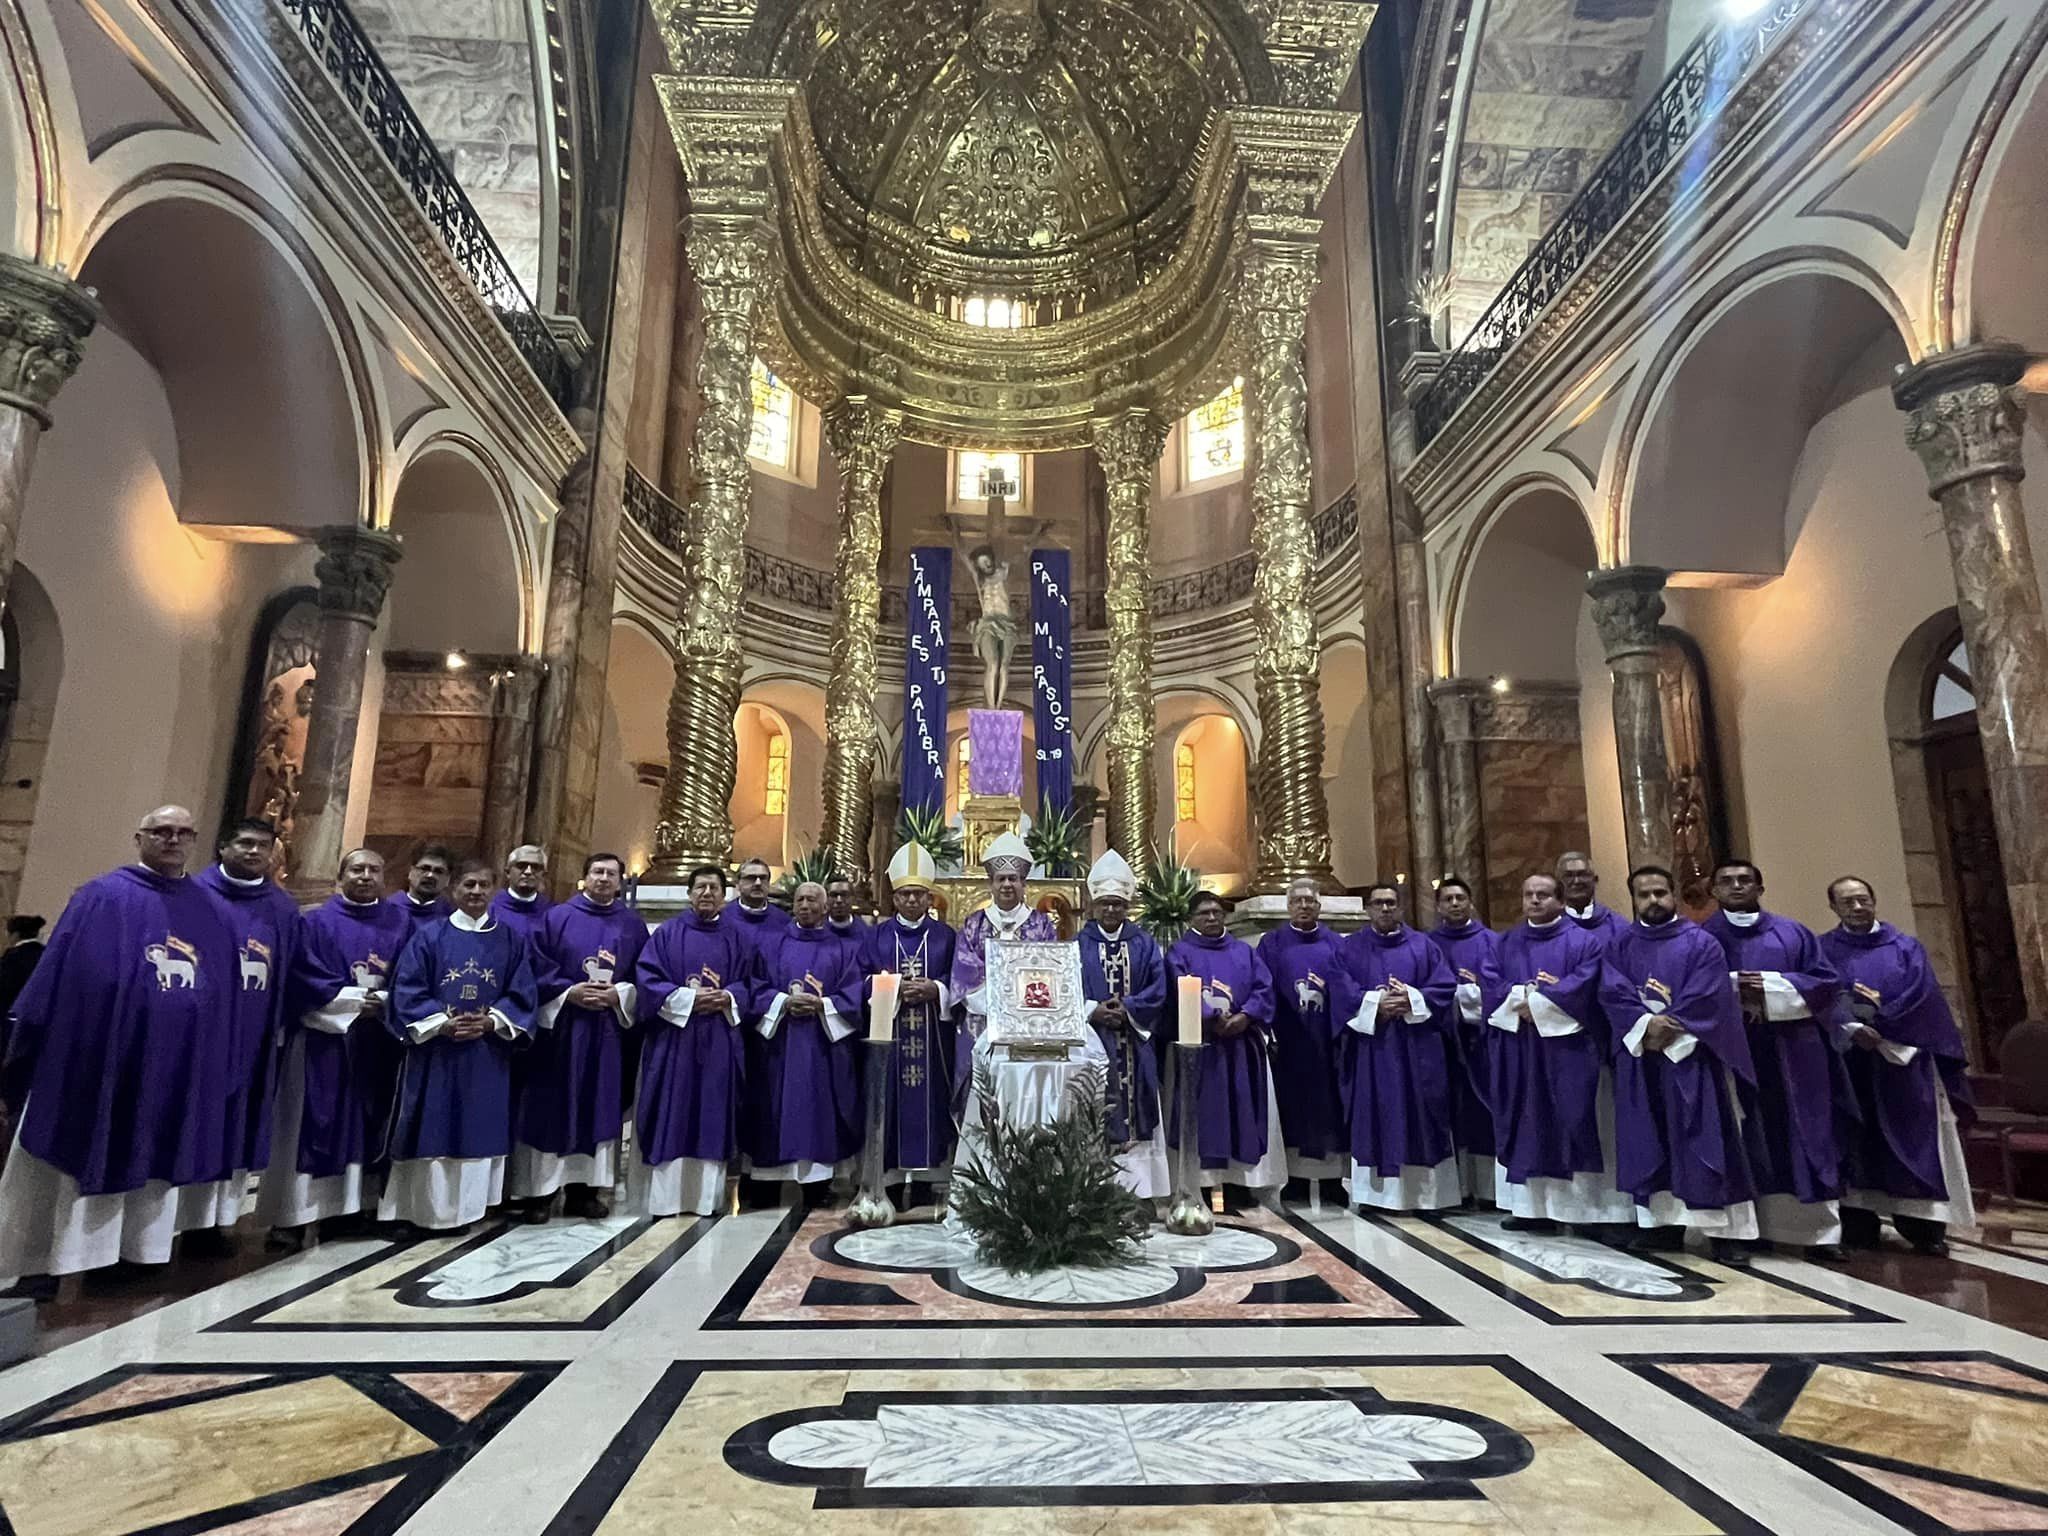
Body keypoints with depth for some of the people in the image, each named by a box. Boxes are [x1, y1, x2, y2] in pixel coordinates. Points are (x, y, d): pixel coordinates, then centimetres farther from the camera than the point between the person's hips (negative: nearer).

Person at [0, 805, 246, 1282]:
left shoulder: (211, 910, 10)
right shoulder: (102, 898, -1)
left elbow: (227, 991, 10)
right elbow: (59, 975, -5)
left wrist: (225, 1065, 6)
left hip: (184, 1063, 3)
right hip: (99, 1055, -3)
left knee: (155, 1155, 10)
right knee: (87, 1152, 5)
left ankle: (140, 1250, 22)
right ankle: (47, 1260, 18)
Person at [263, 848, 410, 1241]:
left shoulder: (400, 924, 8)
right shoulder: (315, 922, 1)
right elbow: (305, 978, -8)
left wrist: (383, 1001, -14)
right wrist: (357, 998, -14)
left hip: (374, 1041, 3)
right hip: (322, 1039, -3)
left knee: (361, 1124, 7)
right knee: (310, 1123, -1)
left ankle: (347, 1206, 17)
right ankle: (292, 1215, 4)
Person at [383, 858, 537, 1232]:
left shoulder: (511, 941, 5)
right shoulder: (429, 937, 1)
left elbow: (521, 995, 2)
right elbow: (407, 992, -3)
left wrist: (490, 1022, -14)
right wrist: (443, 1023, -16)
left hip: (487, 1055, 1)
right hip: (434, 1053, -1)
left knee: (479, 1130, 5)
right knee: (433, 1129, 2)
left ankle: (465, 1207, 17)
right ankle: (425, 1208, 14)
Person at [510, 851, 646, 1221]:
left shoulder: (634, 926, 8)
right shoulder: (556, 917, 3)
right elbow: (537, 967, -3)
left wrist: (618, 995, -12)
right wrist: (569, 992, -16)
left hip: (608, 1029, 2)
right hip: (559, 1025, -2)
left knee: (598, 1108, 5)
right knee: (550, 1108, 1)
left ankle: (584, 1190, 14)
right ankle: (538, 1191, 10)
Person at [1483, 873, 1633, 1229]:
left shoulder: (1584, 941, 1)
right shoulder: (1507, 943, 13)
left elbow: (1582, 987, -13)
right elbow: (1493, 987, 3)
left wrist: (1533, 1003, -13)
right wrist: (1526, 995, -15)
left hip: (1567, 1050, -4)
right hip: (1518, 1051, 4)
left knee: (1572, 1123, -3)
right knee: (1525, 1124, 6)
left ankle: (1580, 1206, 3)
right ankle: (1528, 1204, 12)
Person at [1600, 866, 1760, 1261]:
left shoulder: (1701, 942, 2)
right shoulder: (1620, 946, 9)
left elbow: (1706, 996, -9)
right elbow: (1612, 993, -3)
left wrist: (1669, 1030, -15)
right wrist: (1646, 1023, -19)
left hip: (1691, 1054, -3)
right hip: (1640, 1054, 3)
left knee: (1706, 1141, -3)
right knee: (1650, 1141, 6)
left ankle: (1727, 1229, 1)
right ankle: (1664, 1221, 14)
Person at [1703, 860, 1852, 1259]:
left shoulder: (1793, 933, 13)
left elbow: (1827, 982, 4)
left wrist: (1772, 987, -10)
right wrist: (1732, 992, -17)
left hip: (1791, 1052, 2)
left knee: (1803, 1139, 1)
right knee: (1745, 1142, -1)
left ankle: (1819, 1231, 6)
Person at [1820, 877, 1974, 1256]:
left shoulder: (1906, 947, 11)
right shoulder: (1822, 950, 5)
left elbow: (1922, 995, -2)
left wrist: (1882, 1014, -16)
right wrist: (1853, 1029, -21)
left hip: (1903, 1057, 2)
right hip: (1846, 1059, -1)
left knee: (1913, 1138, 1)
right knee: (1856, 1139, 1)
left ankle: (1924, 1225, 8)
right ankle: (1859, 1224, 5)